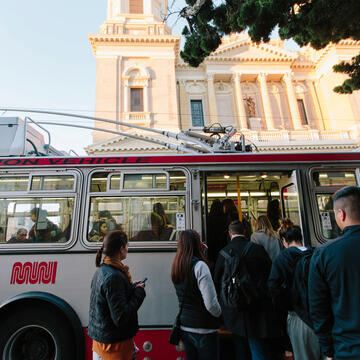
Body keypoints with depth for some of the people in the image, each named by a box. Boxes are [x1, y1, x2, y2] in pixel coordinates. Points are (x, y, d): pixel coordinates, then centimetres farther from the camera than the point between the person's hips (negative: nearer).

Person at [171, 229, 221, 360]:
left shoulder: (176, 267, 0)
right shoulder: (199, 265, -22)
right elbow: (211, 304, -24)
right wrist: (218, 313, -1)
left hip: (184, 327, 7)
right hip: (203, 329, -6)